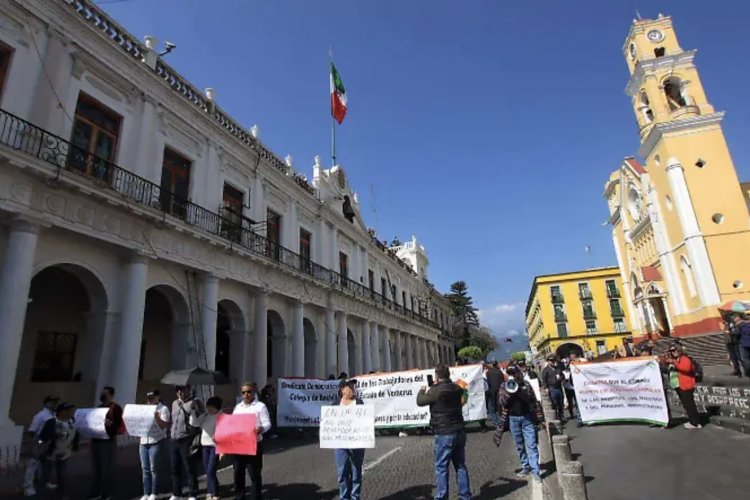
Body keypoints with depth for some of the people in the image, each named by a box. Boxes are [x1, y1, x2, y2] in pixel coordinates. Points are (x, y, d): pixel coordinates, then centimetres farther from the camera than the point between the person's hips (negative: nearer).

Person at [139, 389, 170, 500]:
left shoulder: (163, 408, -2)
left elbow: (164, 426, -9)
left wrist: (157, 417, -23)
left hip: (157, 442, -6)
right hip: (144, 441, 6)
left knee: (153, 469, -1)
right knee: (145, 469, 8)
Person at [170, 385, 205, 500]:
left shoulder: (196, 403, -8)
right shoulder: (175, 403, 15)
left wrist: (197, 439, -15)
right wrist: (172, 432, 13)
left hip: (188, 440, -7)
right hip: (175, 440, 7)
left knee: (190, 469, 0)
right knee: (175, 469, 14)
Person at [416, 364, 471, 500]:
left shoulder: (436, 391, -18)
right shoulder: (457, 388, 1)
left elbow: (420, 401, -5)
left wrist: (422, 391, 15)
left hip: (444, 434, -7)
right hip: (460, 432, 7)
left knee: (441, 467, 4)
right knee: (460, 465, 16)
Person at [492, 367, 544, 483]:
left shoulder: (526, 384, -2)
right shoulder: (503, 387, 1)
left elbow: (533, 400, -5)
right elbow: (501, 403, -8)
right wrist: (508, 391, -18)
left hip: (527, 418, -2)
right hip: (513, 419, 2)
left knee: (531, 445, -5)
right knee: (519, 445, 13)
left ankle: (535, 471, -2)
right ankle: (525, 467, 28)